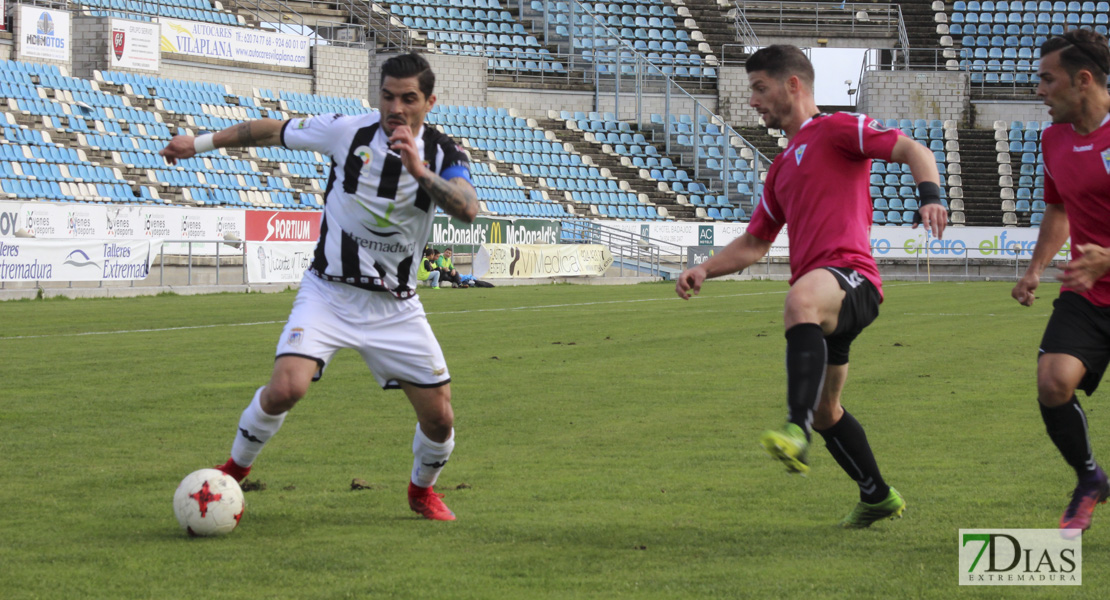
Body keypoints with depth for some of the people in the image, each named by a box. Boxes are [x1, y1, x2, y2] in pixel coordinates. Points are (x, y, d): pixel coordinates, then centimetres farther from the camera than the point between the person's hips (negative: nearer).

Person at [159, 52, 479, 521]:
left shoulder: (443, 155, -7)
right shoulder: (347, 132, -9)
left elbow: (468, 209, -27)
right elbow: (271, 131, 5)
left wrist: (421, 171, -39)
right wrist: (200, 143, 8)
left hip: (395, 306, 2)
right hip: (329, 293, -2)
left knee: (439, 417, 0)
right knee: (285, 389, -23)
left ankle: (422, 490, 33)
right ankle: (233, 472, 3)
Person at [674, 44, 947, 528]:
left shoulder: (838, 129, 4)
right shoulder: (781, 169, 29)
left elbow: (912, 150, -7)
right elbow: (754, 243, 33)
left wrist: (930, 195, -26)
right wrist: (704, 270, 17)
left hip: (850, 274, -10)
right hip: (823, 300, 10)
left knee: (801, 301, -42)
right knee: (825, 411, 17)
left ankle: (796, 431, -55)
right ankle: (877, 497, 35)